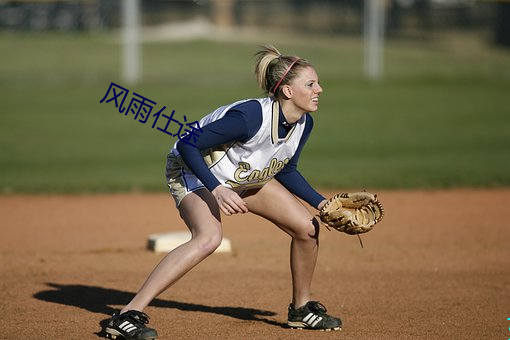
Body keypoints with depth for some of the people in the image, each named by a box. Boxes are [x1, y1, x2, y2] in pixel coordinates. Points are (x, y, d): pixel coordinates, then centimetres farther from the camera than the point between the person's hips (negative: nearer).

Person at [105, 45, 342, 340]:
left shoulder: (303, 124, -10)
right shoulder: (251, 116, -35)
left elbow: (285, 171, 9)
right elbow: (187, 144, -31)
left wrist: (321, 203, -1)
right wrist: (217, 190, -38)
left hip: (246, 177, 8)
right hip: (193, 172, -8)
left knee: (308, 227, 1)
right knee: (209, 237, -35)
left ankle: (301, 308, 24)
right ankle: (129, 315, -36)